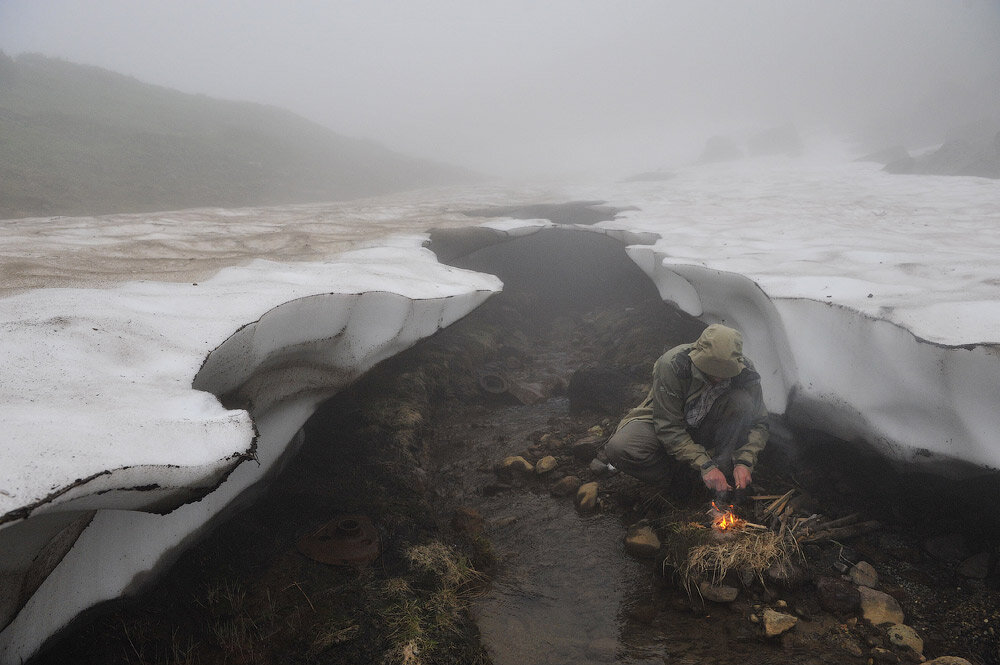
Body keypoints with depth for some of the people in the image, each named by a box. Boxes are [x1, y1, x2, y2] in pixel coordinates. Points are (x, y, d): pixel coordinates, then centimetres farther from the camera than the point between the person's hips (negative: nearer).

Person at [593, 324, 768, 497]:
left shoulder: (743, 372, -22)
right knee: (621, 449, -33)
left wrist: (744, 462, -27)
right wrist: (704, 465, -35)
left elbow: (759, 423, -10)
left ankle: (725, 474, -18)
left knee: (742, 401, -29)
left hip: (706, 428, 3)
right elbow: (668, 426, -29)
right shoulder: (672, 365, -32)